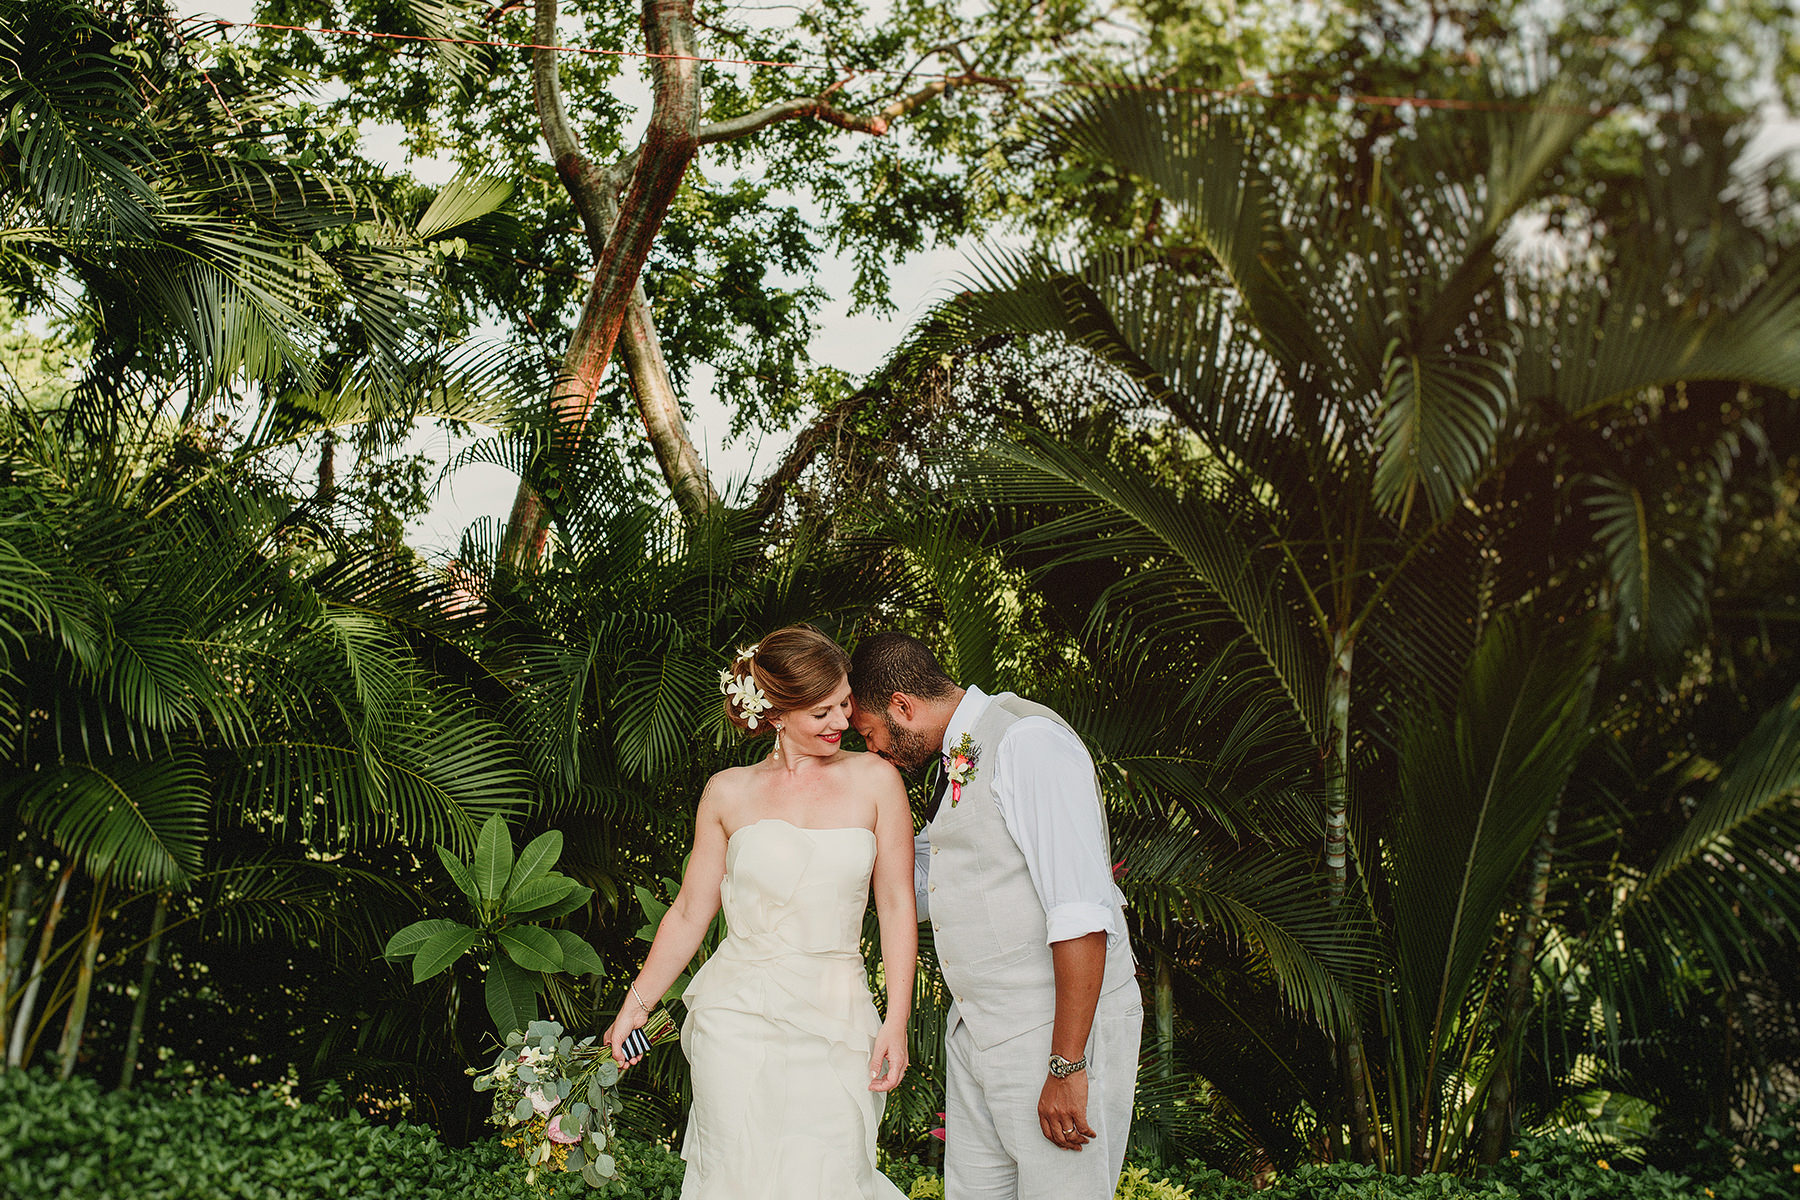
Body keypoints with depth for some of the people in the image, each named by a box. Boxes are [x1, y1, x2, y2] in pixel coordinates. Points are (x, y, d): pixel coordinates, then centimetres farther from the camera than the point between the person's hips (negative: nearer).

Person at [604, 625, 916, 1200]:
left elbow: (897, 905, 3)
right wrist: (635, 1003, 9)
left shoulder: (874, 780, 2)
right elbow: (690, 912, 11)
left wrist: (896, 1022, -3)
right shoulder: (729, 793, 4)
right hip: (738, 1017, 0)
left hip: (836, 1021, 0)